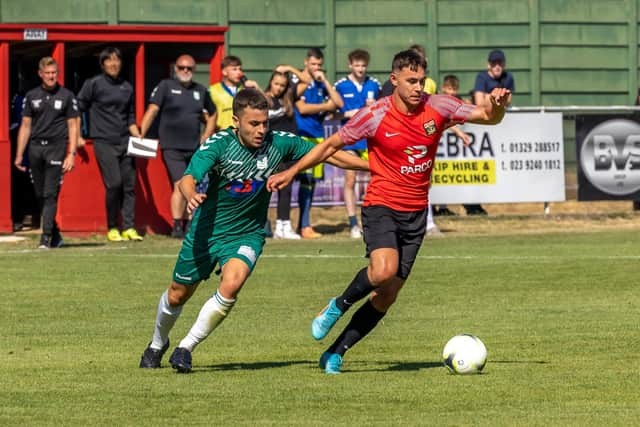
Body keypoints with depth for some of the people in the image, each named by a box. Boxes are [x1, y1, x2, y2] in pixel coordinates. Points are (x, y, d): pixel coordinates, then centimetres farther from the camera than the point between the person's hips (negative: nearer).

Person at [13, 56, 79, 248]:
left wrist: (71, 154, -7)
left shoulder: (66, 96, 4)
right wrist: (19, 155, 7)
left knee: (50, 194, -10)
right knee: (40, 195, 6)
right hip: (35, 148, 4)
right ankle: (56, 235, 18)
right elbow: (25, 126, 12)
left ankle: (46, 237, -11)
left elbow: (72, 126, 2)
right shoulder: (32, 96, 11)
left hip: (56, 147, -4)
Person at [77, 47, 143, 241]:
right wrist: (77, 136, 0)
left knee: (129, 184, 0)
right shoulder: (94, 84, 0)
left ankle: (129, 227, 3)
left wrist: (138, 137, 8)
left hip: (125, 143, 5)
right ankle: (112, 229, -2)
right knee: (113, 184, -12)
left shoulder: (127, 87, 14)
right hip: (104, 143, -5)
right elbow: (77, 109, 4)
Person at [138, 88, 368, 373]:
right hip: (207, 230, -1)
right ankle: (158, 344, 46)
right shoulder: (219, 144, -22)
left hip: (247, 234, 1)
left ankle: (186, 348, -12)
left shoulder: (278, 143, -14)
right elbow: (188, 178, -35)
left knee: (231, 285, -28)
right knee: (177, 296, 13)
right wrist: (191, 196, -59)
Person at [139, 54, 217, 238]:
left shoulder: (200, 91, 13)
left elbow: (212, 115, 25)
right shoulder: (165, 86, 0)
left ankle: (188, 226, 17)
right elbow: (152, 110, -7)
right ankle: (176, 226, -14)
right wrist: (140, 135, -16)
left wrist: (205, 137, 14)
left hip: (195, 148, 5)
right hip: (172, 147, -5)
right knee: (180, 185, -16)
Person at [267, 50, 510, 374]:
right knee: (384, 270, -30)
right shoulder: (375, 115, -10)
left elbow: (488, 117, 2)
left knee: (387, 296, 0)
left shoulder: (438, 108, -3)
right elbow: (332, 144, 1)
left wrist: (497, 104, -21)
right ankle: (338, 306, -2)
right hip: (381, 205, -4)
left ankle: (336, 353, 13)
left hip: (416, 212, 4)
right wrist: (292, 171, -2)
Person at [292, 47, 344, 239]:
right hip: (303, 135, -6)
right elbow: (302, 108, -11)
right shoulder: (297, 82, -2)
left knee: (312, 180, 6)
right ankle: (304, 226, -11)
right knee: (306, 179, -11)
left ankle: (304, 224, 12)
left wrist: (324, 81, 0)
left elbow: (339, 103, 5)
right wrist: (326, 106, -2)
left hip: (318, 135, 6)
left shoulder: (321, 84, 16)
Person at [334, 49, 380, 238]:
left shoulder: (374, 85, 8)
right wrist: (347, 114, -14)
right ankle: (353, 224, 2)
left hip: (371, 139, 1)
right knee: (350, 181, -2)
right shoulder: (340, 86, 2)